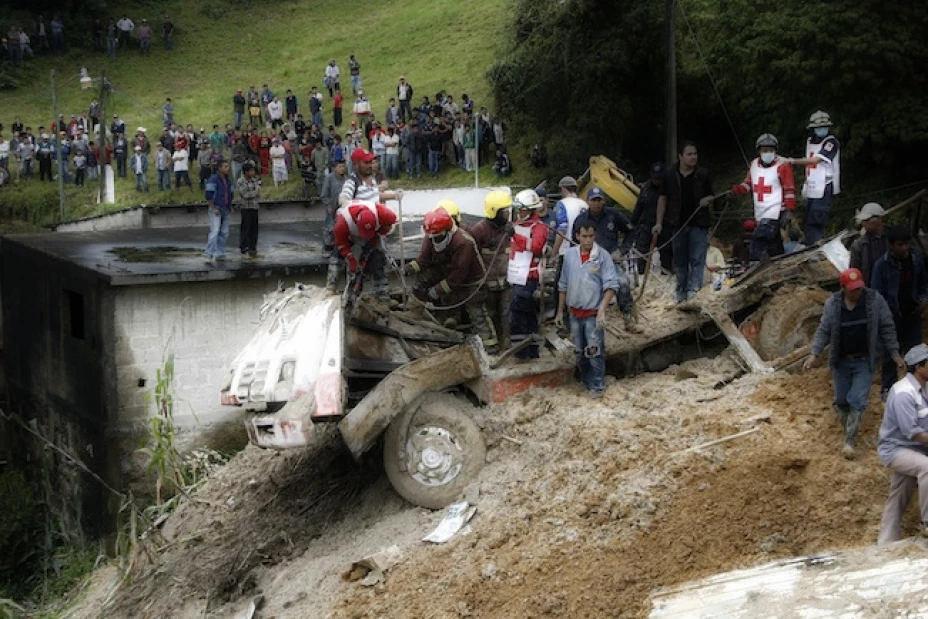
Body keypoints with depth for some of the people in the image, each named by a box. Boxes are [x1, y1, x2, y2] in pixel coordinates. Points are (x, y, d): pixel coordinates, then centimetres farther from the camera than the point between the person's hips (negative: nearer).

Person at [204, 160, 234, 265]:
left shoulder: (228, 181, 13)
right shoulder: (213, 179, -11)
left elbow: (231, 194, 24)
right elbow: (209, 195, -15)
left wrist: (230, 207, 14)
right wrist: (213, 208, -17)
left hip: (225, 209, 8)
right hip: (215, 210, -8)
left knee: (224, 233, 7)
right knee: (214, 231, -17)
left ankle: (220, 254, 14)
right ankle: (208, 255, -21)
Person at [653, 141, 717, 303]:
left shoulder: (703, 175, 0)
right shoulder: (671, 176, 2)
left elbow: (712, 196, 9)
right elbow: (663, 198, 7)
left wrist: (707, 199, -16)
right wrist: (659, 223, 3)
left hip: (698, 224, -2)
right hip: (678, 224, 2)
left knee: (697, 260, -7)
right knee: (679, 260, 9)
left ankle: (694, 291, -9)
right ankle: (681, 293, 19)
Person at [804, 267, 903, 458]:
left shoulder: (875, 300, -11)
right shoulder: (832, 304, -8)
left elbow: (886, 328, -4)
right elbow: (824, 331, -2)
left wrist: (894, 353, -6)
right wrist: (815, 354, -12)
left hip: (865, 361, -2)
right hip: (840, 361, 2)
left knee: (858, 401, -9)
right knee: (841, 401, 10)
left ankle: (849, 441, -3)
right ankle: (848, 430, 33)